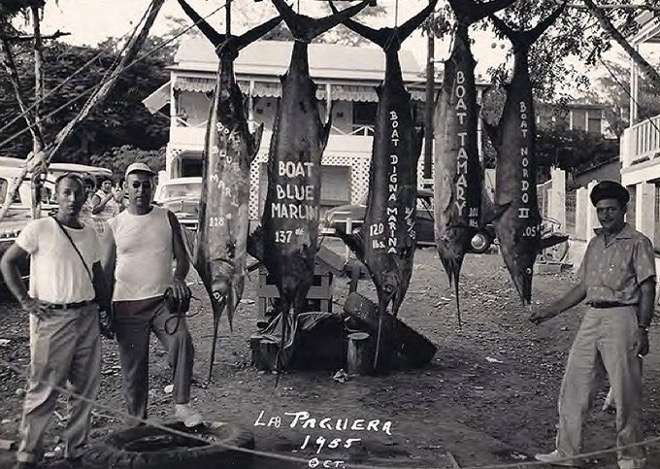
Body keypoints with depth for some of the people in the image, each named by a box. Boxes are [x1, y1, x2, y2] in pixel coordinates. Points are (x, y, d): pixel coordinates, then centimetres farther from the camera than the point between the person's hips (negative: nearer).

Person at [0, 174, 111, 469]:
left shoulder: (90, 234, 11)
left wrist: (109, 311, 15)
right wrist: (26, 301, -9)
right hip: (52, 318, -5)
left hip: (87, 316, 6)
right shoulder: (40, 229, -5)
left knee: (86, 388, 10)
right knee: (44, 390, -1)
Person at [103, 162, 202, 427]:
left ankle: (182, 405, -17)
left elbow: (182, 258, 7)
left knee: (181, 341, -27)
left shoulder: (167, 218, 6)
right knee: (133, 368, 5)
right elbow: (106, 270, 11)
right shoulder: (115, 225, 6)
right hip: (127, 305, 1)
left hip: (163, 299, -1)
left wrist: (178, 278, -15)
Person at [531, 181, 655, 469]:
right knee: (572, 386, 7)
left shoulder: (637, 243, -2)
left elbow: (647, 288, -7)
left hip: (621, 318, -7)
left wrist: (642, 329, -14)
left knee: (626, 392, -1)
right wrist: (552, 310, 18)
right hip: (592, 317, 7)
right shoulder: (595, 244, 17)